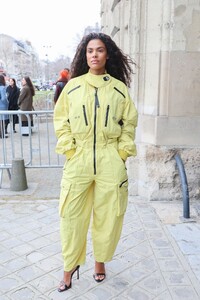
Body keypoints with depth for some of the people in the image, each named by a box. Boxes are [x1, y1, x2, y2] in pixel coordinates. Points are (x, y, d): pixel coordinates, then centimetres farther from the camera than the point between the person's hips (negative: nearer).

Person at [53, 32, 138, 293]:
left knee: (107, 216, 9)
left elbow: (129, 123, 8)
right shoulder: (72, 86, 4)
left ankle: (100, 261, 33)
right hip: (78, 159, 0)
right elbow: (61, 120, 6)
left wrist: (122, 151, -1)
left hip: (111, 161, 0)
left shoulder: (119, 88, 3)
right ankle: (70, 267, 25)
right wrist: (68, 149, -4)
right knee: (72, 216, 4)